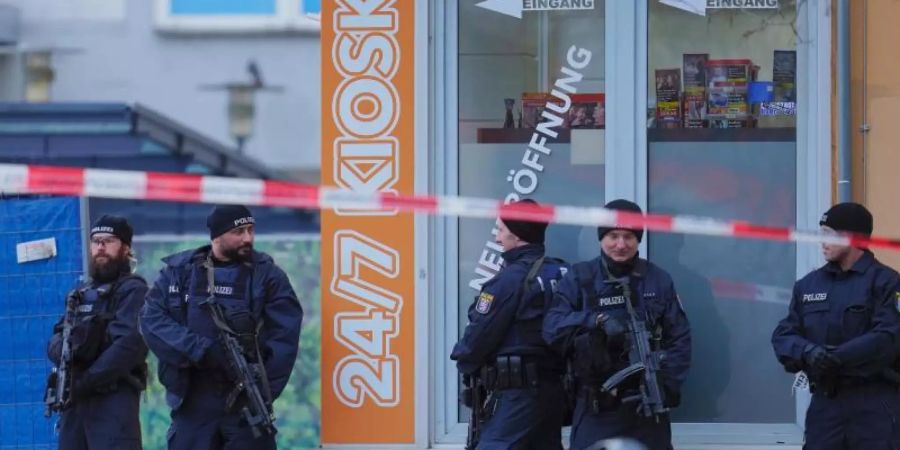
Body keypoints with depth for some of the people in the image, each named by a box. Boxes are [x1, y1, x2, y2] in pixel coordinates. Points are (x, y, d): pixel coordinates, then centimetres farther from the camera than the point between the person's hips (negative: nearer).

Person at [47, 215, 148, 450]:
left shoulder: (132, 290, -2)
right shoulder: (81, 294, 23)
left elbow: (130, 344, -16)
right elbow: (55, 341, 15)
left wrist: (85, 382, -16)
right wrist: (65, 351, -11)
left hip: (113, 398, -8)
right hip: (75, 399, 8)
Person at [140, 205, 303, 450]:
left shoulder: (268, 276, 2)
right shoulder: (178, 272, 6)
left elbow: (284, 340, -6)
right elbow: (151, 319, -6)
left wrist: (261, 392, -16)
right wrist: (202, 349, -18)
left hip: (247, 402, -2)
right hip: (193, 403, 2)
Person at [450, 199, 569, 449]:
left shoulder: (510, 279, -13)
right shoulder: (561, 274, 9)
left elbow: (481, 333, -9)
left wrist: (465, 363, 11)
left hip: (517, 391, -8)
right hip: (554, 387, 8)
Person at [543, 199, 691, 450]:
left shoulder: (658, 280, 5)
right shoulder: (579, 279, 2)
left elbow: (679, 339, 4)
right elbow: (552, 329, -9)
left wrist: (667, 385, -9)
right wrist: (597, 320, -22)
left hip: (646, 405, 1)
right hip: (595, 408, -1)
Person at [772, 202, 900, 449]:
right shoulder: (809, 284, 13)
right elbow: (783, 335, 8)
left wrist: (837, 357, -21)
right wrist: (807, 352, -15)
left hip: (875, 405, -5)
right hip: (824, 402, 5)